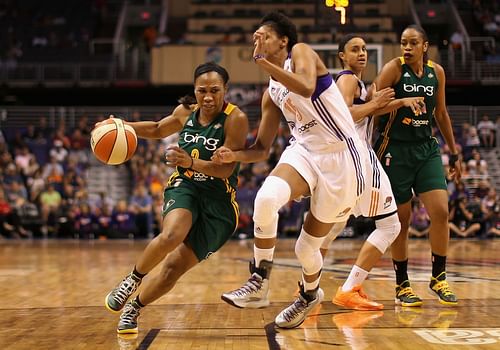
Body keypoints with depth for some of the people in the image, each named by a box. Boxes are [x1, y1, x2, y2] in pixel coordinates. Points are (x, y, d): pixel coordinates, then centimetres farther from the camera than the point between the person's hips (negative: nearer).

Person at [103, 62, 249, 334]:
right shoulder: (186, 112, 2)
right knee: (171, 236, -33)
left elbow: (226, 169, -21)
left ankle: (133, 308, 22)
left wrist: (190, 162, -36)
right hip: (184, 187, 3)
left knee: (174, 268, -4)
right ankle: (133, 279, -7)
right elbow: (157, 130, 25)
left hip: (218, 202, -2)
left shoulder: (236, 119, -14)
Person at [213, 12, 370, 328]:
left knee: (307, 246, 2)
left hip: (341, 157, -5)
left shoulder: (301, 52, -5)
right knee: (266, 197, -29)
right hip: (305, 150, 5)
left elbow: (307, 88, -29)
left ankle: (310, 294, 37)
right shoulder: (271, 93, 13)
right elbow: (262, 149, 14)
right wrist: (234, 155, -5)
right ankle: (259, 285, -16)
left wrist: (264, 62, -27)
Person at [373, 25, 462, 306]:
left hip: (427, 148, 4)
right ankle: (402, 285, 15)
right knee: (401, 219, 1)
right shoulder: (394, 68, -8)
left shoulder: (437, 72, 6)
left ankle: (439, 278, 9)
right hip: (396, 150, -4)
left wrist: (454, 152, 19)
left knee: (441, 211, -7)